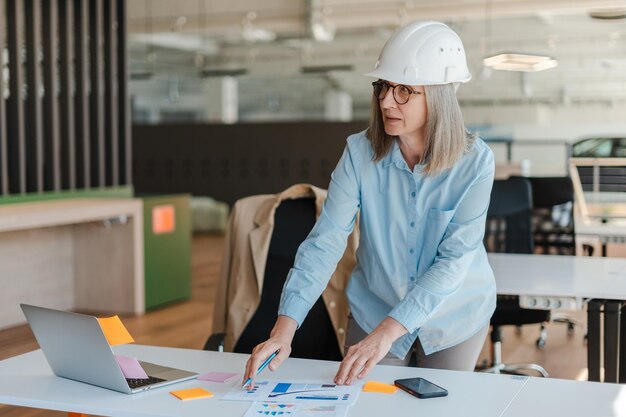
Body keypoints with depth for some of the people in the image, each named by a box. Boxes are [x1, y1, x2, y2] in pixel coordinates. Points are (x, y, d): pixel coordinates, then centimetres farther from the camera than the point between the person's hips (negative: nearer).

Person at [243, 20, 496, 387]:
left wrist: (387, 332, -33)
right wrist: (285, 326, -33)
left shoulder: (475, 161, -21)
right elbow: (325, 240, -21)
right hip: (374, 311, 1)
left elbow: (455, 258, -25)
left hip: (455, 316, 0)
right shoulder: (361, 153, -17)